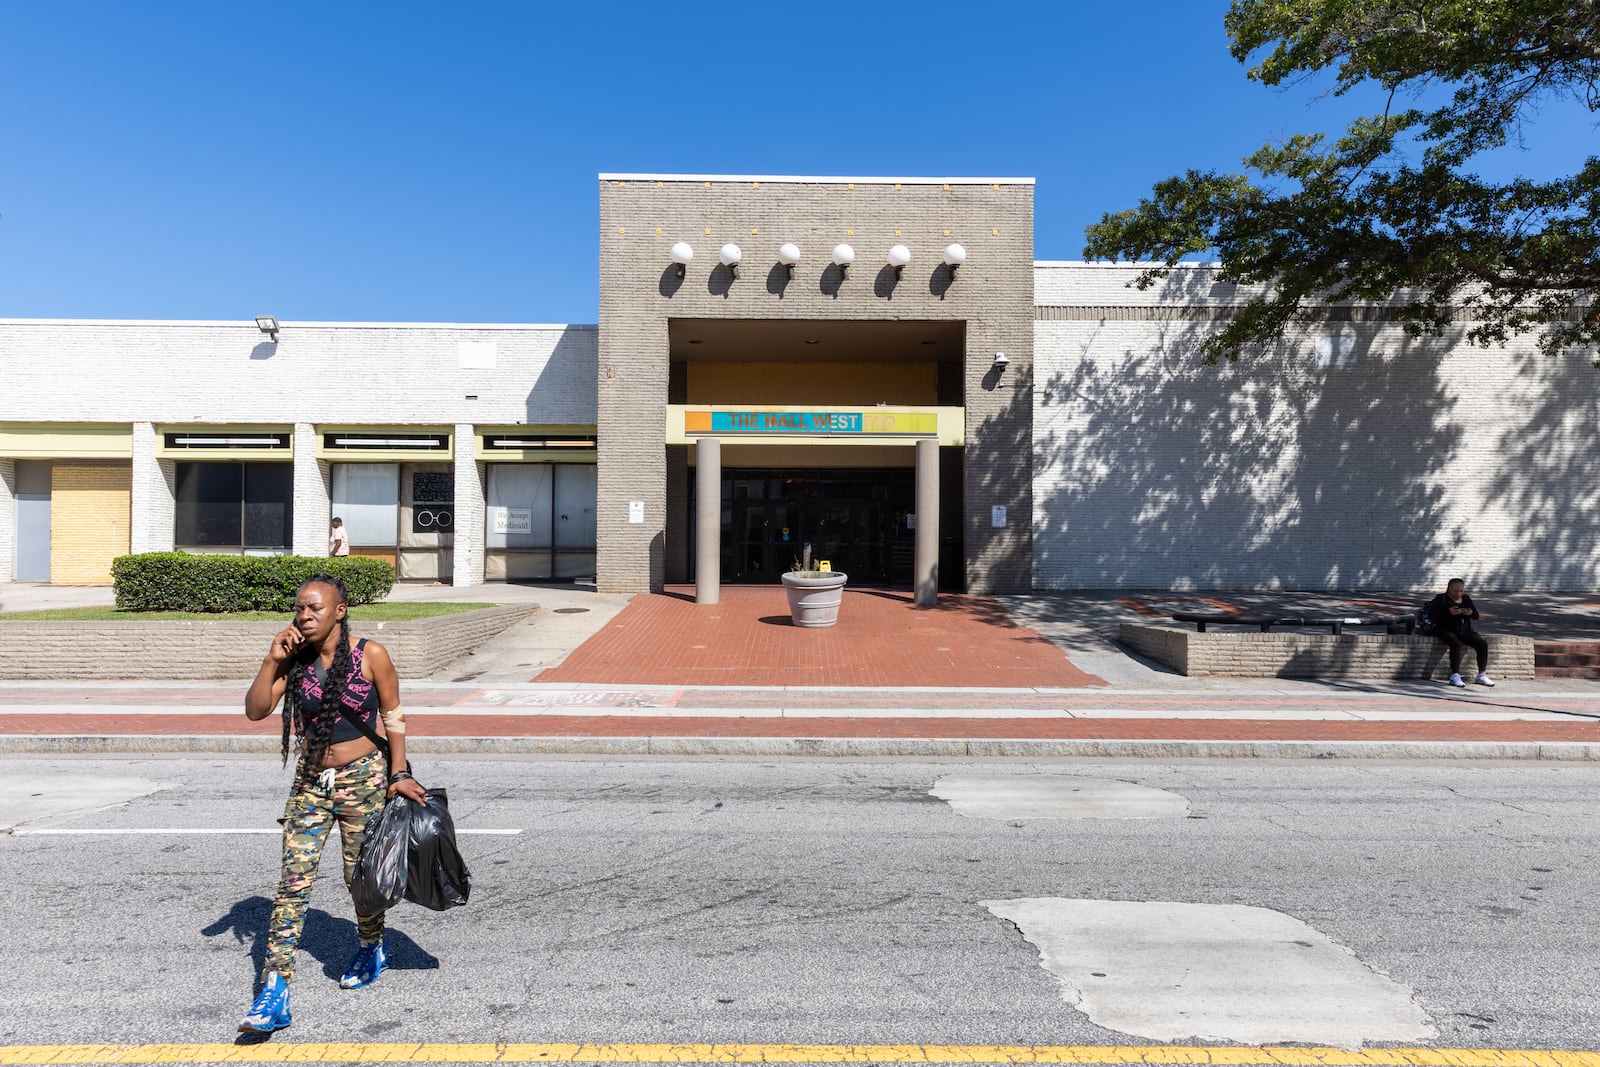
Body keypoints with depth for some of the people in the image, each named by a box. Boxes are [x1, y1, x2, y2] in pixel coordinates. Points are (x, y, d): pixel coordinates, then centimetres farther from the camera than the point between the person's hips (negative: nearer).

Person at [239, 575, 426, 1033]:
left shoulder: (371, 655, -11)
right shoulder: (295, 660, -1)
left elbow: (393, 717, -5)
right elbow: (255, 711, -5)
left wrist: (398, 774, -6)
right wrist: (272, 660, -15)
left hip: (362, 779, -3)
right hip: (310, 780, 3)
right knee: (293, 882, -3)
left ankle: (372, 949, 36)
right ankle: (274, 991, 3)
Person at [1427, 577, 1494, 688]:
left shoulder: (1466, 599, 16)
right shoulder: (1441, 599, 0)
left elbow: (1476, 616, 15)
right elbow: (1431, 615, -9)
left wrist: (1471, 613, -9)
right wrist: (1449, 612, -22)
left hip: (1465, 630, 6)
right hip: (1446, 629, -5)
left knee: (1483, 644, -19)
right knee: (1456, 644, -35)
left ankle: (1482, 675, -13)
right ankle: (1455, 676, -36)